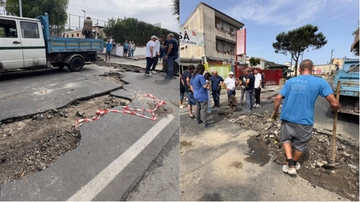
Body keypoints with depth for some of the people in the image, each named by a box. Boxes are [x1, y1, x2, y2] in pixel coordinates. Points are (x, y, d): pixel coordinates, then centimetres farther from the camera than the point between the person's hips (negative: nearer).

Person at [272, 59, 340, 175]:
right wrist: (334, 110, 15)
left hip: (287, 118, 2)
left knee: (286, 139, 22)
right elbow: (335, 104, -7)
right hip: (304, 120, -1)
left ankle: (290, 164, 9)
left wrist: (275, 112, 11)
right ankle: (293, 164, 40)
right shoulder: (320, 82, -5)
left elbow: (278, 98, -2)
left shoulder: (290, 81, 3)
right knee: (300, 145, 20)